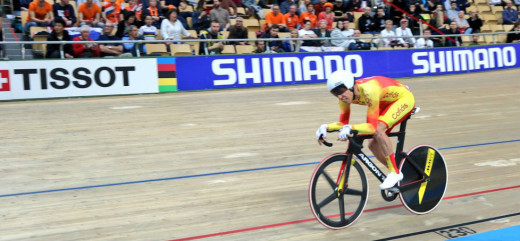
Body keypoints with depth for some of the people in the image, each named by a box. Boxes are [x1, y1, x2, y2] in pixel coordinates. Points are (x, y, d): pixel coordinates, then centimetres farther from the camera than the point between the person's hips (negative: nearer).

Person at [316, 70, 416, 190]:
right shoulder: (345, 95, -16)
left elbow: (372, 127, -39)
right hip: (386, 103, 8)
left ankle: (395, 172, -17)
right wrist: (325, 127, -25)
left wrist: (349, 128, -52)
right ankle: (396, 178, 17)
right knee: (373, 144, -2)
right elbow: (343, 123, -8)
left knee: (378, 130, -30)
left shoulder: (368, 91, -38)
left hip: (404, 97, -8)